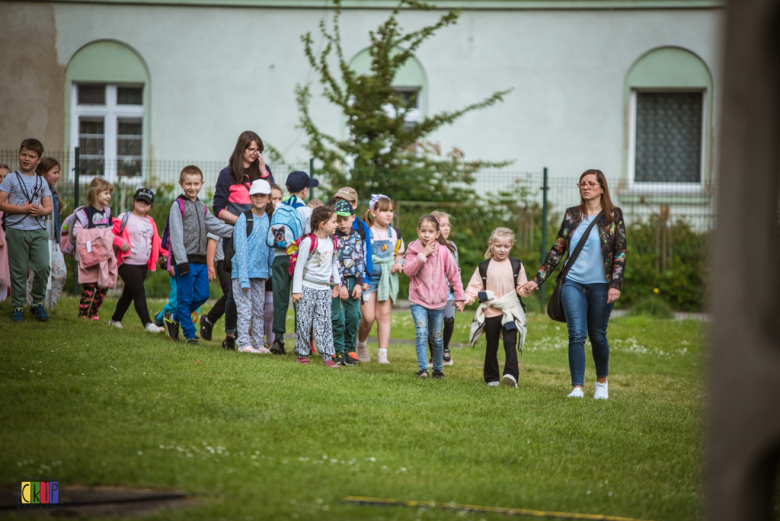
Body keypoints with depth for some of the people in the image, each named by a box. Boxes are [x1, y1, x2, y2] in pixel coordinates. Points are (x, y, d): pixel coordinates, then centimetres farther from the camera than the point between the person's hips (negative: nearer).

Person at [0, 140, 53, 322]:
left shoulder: (42, 182, 13)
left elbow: (49, 207, 11)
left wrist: (42, 211, -13)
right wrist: (22, 209, -15)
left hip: (38, 231, 3)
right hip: (16, 230, -3)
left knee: (43, 267, -7)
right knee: (18, 270, 0)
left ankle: (38, 303, 10)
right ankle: (17, 307, 10)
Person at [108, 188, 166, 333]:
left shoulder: (150, 222, 14)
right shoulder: (124, 218, -3)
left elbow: (157, 242, 17)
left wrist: (168, 253, 4)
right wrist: (121, 242, -22)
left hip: (143, 265, 7)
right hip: (127, 263, -7)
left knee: (128, 293, 15)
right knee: (139, 292, -15)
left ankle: (116, 319, 30)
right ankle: (147, 323, -21)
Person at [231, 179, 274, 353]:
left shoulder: (268, 220, 8)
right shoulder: (244, 219, -8)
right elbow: (241, 249, -11)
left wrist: (271, 270, 8)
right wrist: (244, 278, -16)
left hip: (260, 273, 5)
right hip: (243, 272, -5)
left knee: (259, 310, 9)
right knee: (245, 309, -5)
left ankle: (259, 343, 14)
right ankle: (244, 343, -1)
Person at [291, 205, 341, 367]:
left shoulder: (332, 242, 8)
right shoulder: (308, 242, -12)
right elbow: (299, 266, -9)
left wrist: (336, 282, 20)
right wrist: (297, 290, -10)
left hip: (324, 289, 5)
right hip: (307, 288, -5)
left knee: (324, 323, 1)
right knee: (304, 322, 0)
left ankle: (327, 357, -1)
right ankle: (302, 354, 10)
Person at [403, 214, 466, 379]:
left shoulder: (444, 251, -3)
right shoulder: (414, 249, -3)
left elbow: (454, 275, 4)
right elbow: (408, 271, -17)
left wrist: (459, 296, 5)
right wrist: (422, 255, -22)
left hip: (438, 302, 1)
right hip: (418, 300, -1)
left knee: (436, 338, 11)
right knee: (422, 333, -17)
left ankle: (438, 368, 29)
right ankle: (422, 369, -18)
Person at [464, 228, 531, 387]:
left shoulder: (516, 265, 6)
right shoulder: (483, 267, 5)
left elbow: (520, 287, 8)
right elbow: (474, 287, 4)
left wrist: (526, 290, -15)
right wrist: (466, 299, -13)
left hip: (510, 312, -1)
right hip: (490, 312, 1)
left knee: (510, 344, -15)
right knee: (492, 346, 8)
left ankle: (511, 374, -24)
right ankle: (491, 378, 16)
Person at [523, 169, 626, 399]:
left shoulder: (613, 215, 2)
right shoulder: (572, 215, 9)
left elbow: (620, 252, -1)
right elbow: (557, 249, 13)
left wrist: (615, 285, -10)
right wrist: (538, 280, 10)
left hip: (601, 284, -2)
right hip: (573, 283, 2)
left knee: (597, 336, 5)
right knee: (576, 335, -9)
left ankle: (602, 381, 28)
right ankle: (577, 387, -11)